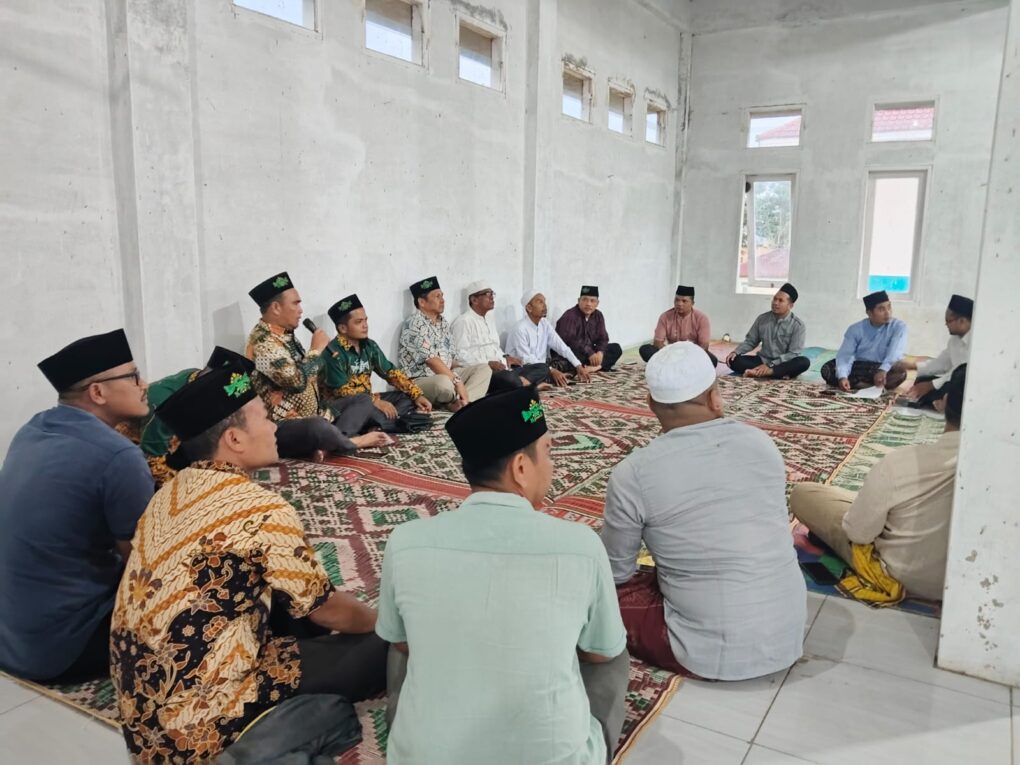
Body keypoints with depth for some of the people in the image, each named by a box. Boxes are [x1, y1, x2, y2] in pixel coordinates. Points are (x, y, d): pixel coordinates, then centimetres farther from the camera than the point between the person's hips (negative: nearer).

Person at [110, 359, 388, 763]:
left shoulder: (171, 492, 4)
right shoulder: (263, 511, -20)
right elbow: (328, 610, -7)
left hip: (140, 702, 8)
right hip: (196, 721, -8)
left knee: (291, 606, 17)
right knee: (380, 648, -7)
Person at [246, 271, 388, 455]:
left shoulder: (287, 335, 12)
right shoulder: (263, 342, -17)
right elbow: (297, 380, -27)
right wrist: (316, 349, -14)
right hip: (284, 428, -10)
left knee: (364, 399, 8)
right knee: (318, 427, -41)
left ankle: (329, 444, -17)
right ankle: (352, 442, -8)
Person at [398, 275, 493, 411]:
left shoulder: (443, 323, 13)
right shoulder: (415, 324, -14)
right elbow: (431, 360, -23)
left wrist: (465, 373, 0)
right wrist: (457, 381, -25)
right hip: (420, 381, -9)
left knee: (484, 369, -1)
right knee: (445, 383, -40)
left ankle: (460, 402, -23)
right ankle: (463, 403, -6)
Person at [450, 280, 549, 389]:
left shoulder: (489, 319, 25)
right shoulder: (463, 321, -5)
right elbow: (460, 355, -15)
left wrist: (505, 358, 10)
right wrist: (488, 363, -22)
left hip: (500, 368, 10)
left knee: (543, 368, -4)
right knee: (508, 378, -42)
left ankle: (523, 381, -27)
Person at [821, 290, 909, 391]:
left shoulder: (899, 326, -7)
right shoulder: (855, 329, -3)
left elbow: (895, 352, -24)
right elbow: (845, 355, -14)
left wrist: (883, 370, -45)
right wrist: (842, 377, -35)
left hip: (885, 369, -2)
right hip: (858, 368, 2)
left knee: (900, 368, -36)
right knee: (827, 369, -24)